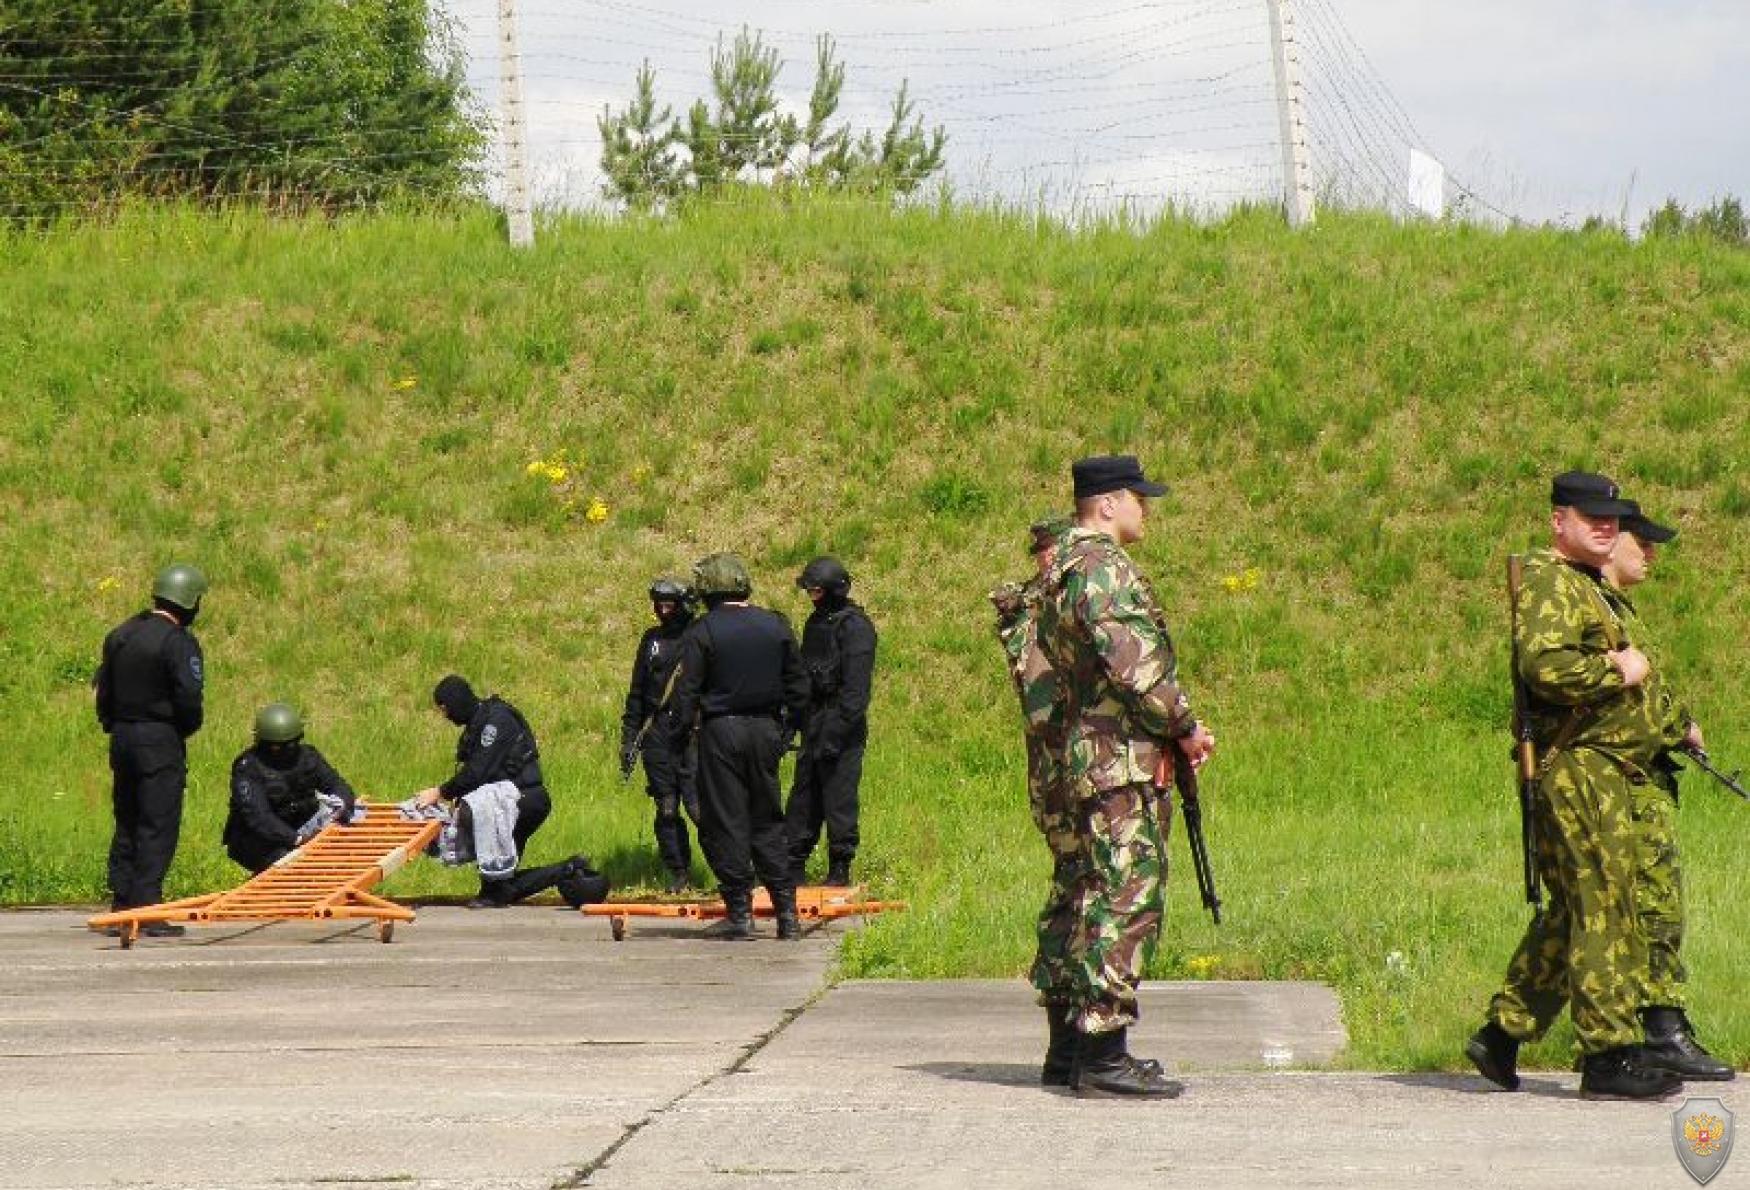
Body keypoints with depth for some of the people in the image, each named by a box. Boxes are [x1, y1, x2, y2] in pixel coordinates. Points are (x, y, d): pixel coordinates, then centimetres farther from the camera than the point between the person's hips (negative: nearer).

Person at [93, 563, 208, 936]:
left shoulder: (121, 634, 10)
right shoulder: (178, 642, -14)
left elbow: (102, 686, 13)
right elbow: (189, 697, -20)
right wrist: (187, 727, -1)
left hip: (122, 738, 7)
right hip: (160, 740, -7)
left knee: (127, 822, 14)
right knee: (158, 825, -4)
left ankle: (121, 903, 16)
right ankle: (147, 907, -8)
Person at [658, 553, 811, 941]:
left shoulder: (702, 632, -9)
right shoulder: (776, 626, 5)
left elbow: (686, 693, -10)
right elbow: (798, 686, 11)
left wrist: (675, 738, -3)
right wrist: (788, 730, 21)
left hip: (721, 733, -4)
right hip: (766, 730, 4)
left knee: (725, 822, 3)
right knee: (768, 821, 12)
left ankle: (740, 912, 1)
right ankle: (787, 912, 9)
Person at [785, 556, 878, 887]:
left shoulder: (855, 627, -12)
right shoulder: (815, 623, 15)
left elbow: (855, 689, -18)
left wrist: (835, 734, -21)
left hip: (843, 726, -9)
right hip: (814, 724, 9)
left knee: (839, 797, -5)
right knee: (803, 797, 10)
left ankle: (840, 869, 1)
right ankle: (794, 866, 15)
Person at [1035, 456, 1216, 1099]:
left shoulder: (1065, 563, 19)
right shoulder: (1102, 566, -14)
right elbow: (1132, 663, -22)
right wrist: (1186, 726, -10)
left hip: (1090, 755, 11)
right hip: (1123, 757, -11)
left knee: (1098, 898, 14)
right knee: (1125, 900, -11)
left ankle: (1086, 1044, 18)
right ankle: (1104, 1055, -12)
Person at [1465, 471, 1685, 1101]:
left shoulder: (1590, 585, 23)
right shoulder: (1548, 580, -10)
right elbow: (1546, 666, -25)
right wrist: (1620, 672, -13)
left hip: (1602, 767, 11)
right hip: (1577, 765, -11)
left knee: (1571, 909, 13)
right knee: (1602, 907, -9)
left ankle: (1502, 1032, 17)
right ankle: (1609, 1055, -8)